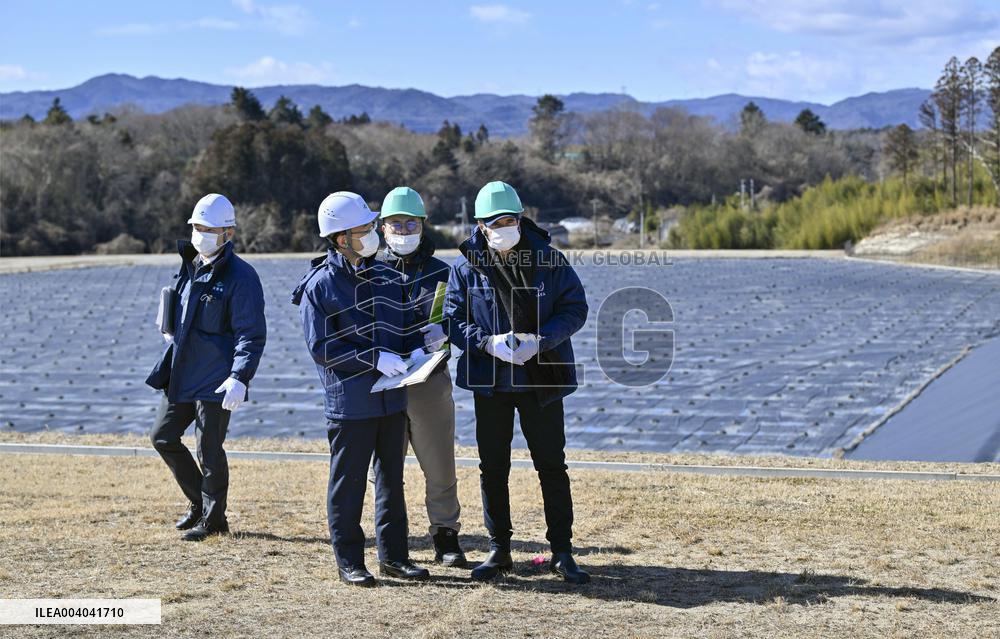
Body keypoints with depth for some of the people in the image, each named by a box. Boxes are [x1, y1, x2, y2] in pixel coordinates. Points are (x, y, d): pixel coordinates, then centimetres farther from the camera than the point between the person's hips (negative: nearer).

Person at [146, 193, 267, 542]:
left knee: (209, 450, -1)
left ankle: (213, 517, 17)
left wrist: (240, 378, -27)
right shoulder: (190, 267, 11)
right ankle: (198, 502, 29)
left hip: (216, 378, -8)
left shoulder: (240, 277, -14)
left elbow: (252, 335, -18)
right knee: (163, 436, 13)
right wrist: (170, 330, 10)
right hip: (182, 373, 8)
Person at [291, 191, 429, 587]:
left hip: (392, 399, 6)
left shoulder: (385, 276, 9)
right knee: (348, 482, 2)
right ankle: (349, 561, 11)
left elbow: (406, 323, 19)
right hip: (350, 402, -6)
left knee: (392, 478, 13)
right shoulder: (320, 286, -9)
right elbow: (321, 347, -14)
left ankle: (393, 555, 23)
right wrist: (375, 359, -21)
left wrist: (415, 350, -4)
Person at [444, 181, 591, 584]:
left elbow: (575, 308, -2)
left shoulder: (548, 260, -3)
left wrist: (540, 340, -17)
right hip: (489, 383, 1)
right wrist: (488, 342, -18)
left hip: (541, 382, -1)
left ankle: (562, 553, 10)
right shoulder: (466, 266, -1)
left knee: (552, 466, 3)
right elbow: (453, 319, 0)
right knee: (492, 468, 8)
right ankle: (499, 550, 21)